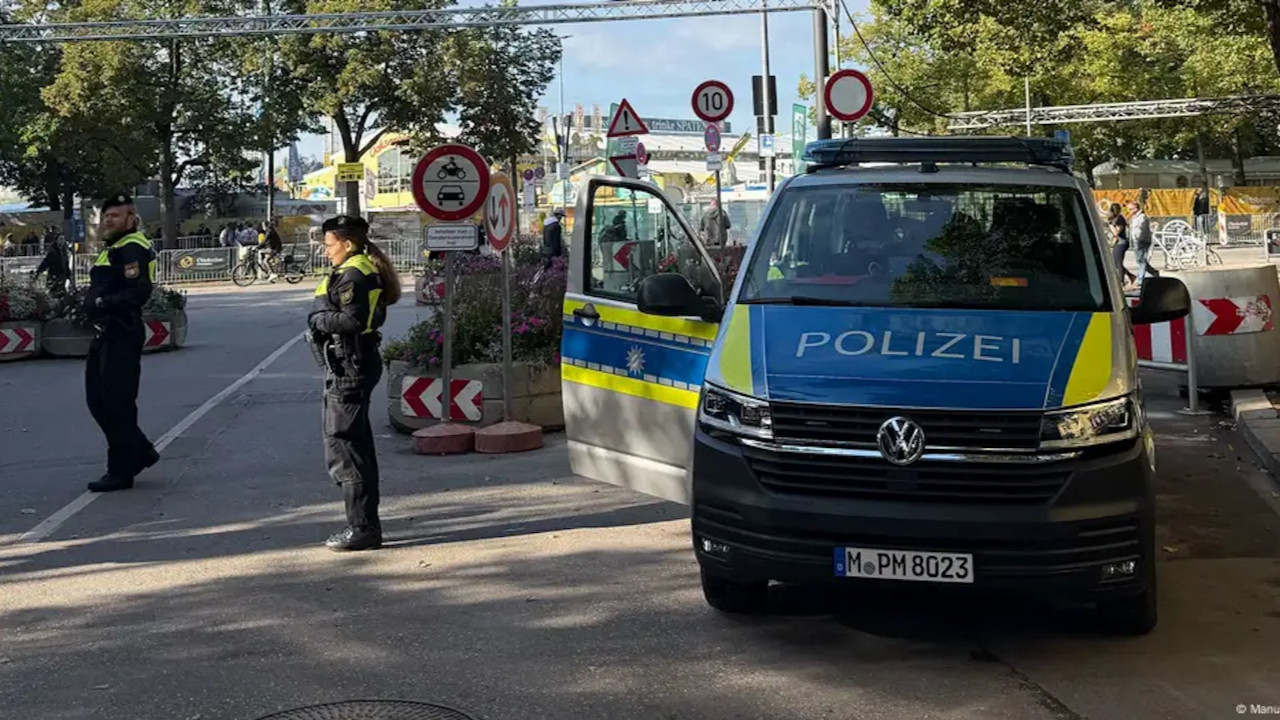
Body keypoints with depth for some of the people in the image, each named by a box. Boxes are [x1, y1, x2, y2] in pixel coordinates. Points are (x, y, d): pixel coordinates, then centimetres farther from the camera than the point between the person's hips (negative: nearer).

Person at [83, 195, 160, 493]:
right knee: (98, 400, 14)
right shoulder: (114, 248, 20)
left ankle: (120, 472, 2)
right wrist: (94, 303, 8)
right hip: (105, 334, 11)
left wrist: (104, 303, -26)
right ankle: (140, 451, 24)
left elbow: (139, 291, -23)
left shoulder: (131, 248, -13)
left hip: (121, 336, -11)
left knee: (117, 404, -5)